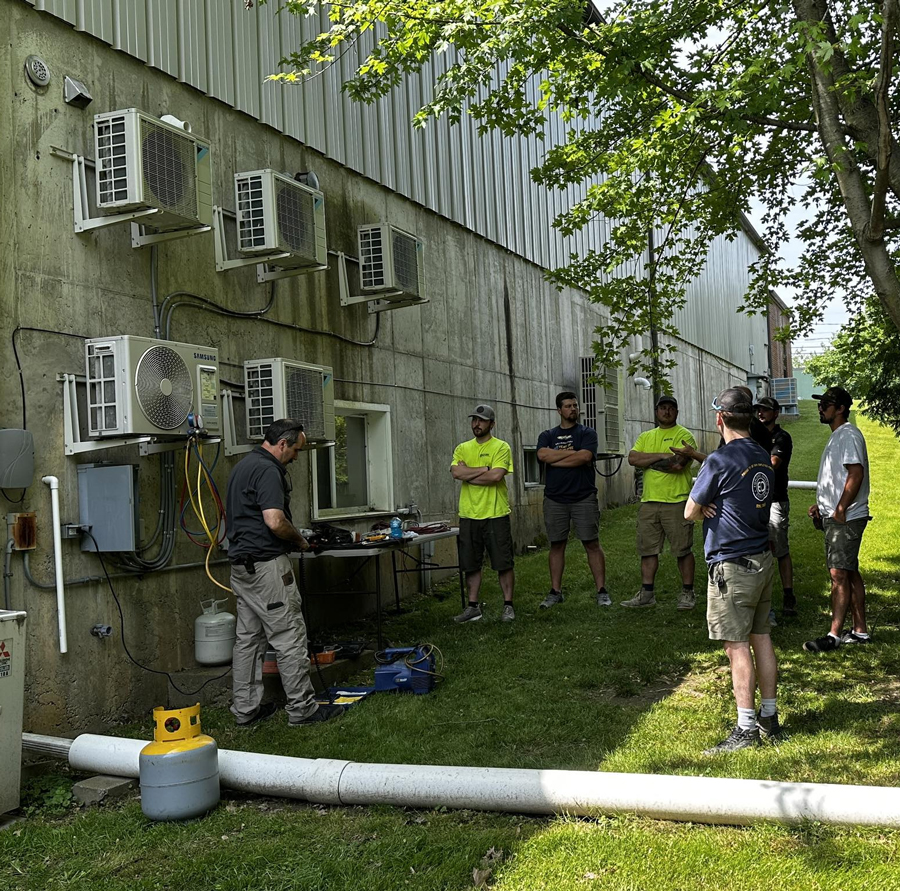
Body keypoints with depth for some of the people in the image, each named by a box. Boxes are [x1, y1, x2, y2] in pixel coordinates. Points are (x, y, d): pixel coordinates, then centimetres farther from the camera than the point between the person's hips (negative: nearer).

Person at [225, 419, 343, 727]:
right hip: (266, 564, -10)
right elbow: (275, 521, -25)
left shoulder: (243, 466, 16)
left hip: (241, 565, 10)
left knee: (248, 638, 13)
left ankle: (245, 709, 19)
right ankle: (302, 708, 4)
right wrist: (300, 540, -7)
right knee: (289, 638, -3)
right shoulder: (267, 470, -16)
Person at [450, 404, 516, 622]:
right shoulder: (462, 448, 10)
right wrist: (486, 468, -12)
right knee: (471, 565, 10)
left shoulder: (501, 447, -3)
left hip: (496, 514, -4)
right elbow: (456, 472, -8)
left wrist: (468, 475, -9)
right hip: (468, 515, 4)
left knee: (504, 563, 1)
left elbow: (496, 475, -18)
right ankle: (473, 607, 19)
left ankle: (508, 606, 12)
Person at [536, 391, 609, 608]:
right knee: (556, 545, 6)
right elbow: (542, 455, -9)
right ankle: (555, 591, 14)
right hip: (554, 499, 2)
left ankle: (602, 591, 3)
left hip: (584, 498, -2)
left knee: (592, 544, -2)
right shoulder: (547, 436, 12)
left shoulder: (587, 433, 6)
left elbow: (584, 457, -13)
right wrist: (572, 452, -8)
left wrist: (555, 459, -7)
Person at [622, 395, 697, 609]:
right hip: (649, 501, 5)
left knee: (683, 550, 3)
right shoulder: (646, 437, 16)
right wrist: (662, 456, -12)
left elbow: (678, 464, -19)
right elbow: (632, 459, -2)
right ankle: (646, 594, 15)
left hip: (676, 501, -5)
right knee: (648, 549, 8)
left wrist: (648, 461, -8)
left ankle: (687, 593, 14)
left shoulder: (684, 435, -2)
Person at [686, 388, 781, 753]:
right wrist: (718, 508, 1)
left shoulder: (719, 461, -16)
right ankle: (769, 718, 23)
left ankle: (746, 728, 1)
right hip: (763, 558, 8)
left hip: (732, 565, -8)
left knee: (737, 646, -3)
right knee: (761, 637, 14)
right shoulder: (763, 456, 8)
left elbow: (690, 512, -9)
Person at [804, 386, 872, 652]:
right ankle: (860, 631, 21)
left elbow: (856, 474, -23)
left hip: (846, 518, -11)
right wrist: (821, 505, 17)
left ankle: (834, 635, -7)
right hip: (834, 517, 11)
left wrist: (840, 510, -21)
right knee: (849, 573, 14)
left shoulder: (848, 435, -14)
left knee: (839, 574, -9)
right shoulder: (837, 436, 18)